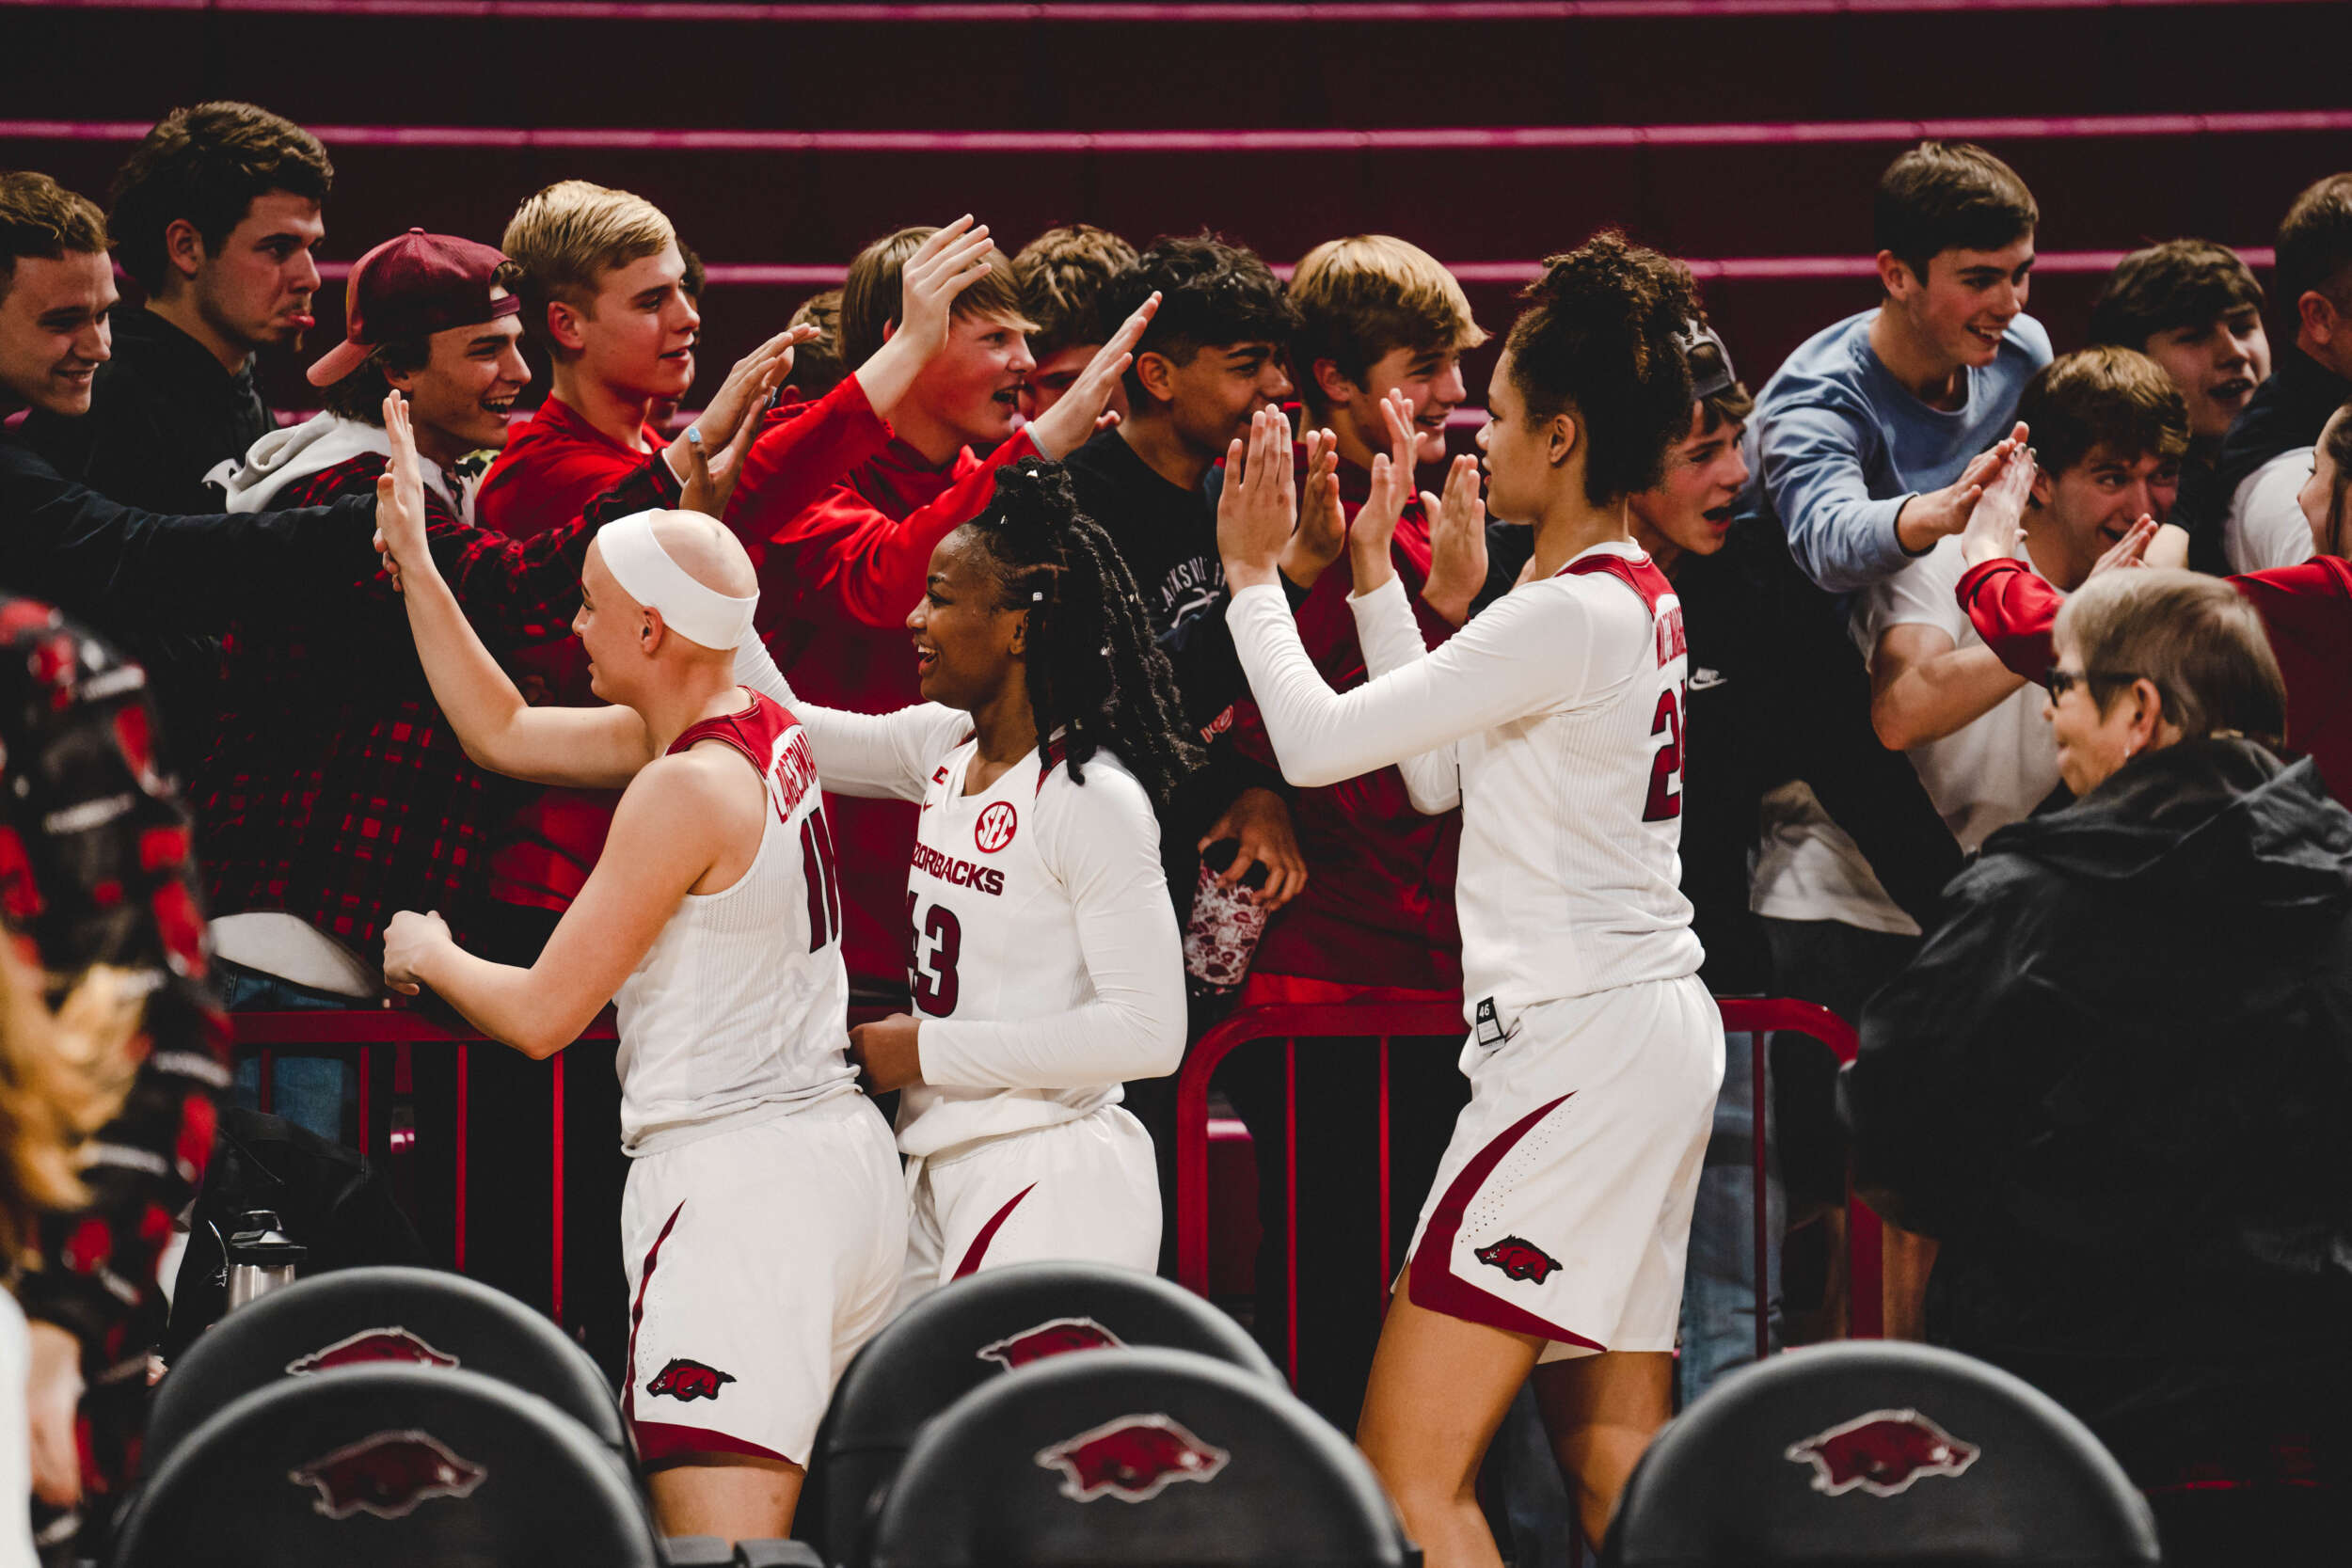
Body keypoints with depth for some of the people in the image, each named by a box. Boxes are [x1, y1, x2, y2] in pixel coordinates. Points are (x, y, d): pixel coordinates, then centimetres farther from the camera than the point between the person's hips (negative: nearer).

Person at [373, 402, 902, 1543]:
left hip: (738, 1179, -10)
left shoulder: (687, 788, -15)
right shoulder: (763, 731, 12)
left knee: (717, 1531, -17)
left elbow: (541, 1015, -11)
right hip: (840, 1152, 10)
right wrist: (414, 561, 23)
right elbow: (505, 734, 24)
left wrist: (428, 955, 9)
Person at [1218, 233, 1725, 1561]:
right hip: (1653, 1027, 10)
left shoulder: (1569, 614, -16)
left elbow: (1316, 740, -15)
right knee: (1614, 1458, 11)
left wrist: (1256, 574, 0)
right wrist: (1375, 577, 21)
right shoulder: (1643, 597, 12)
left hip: (1579, 1040, -10)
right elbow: (1440, 774, 20)